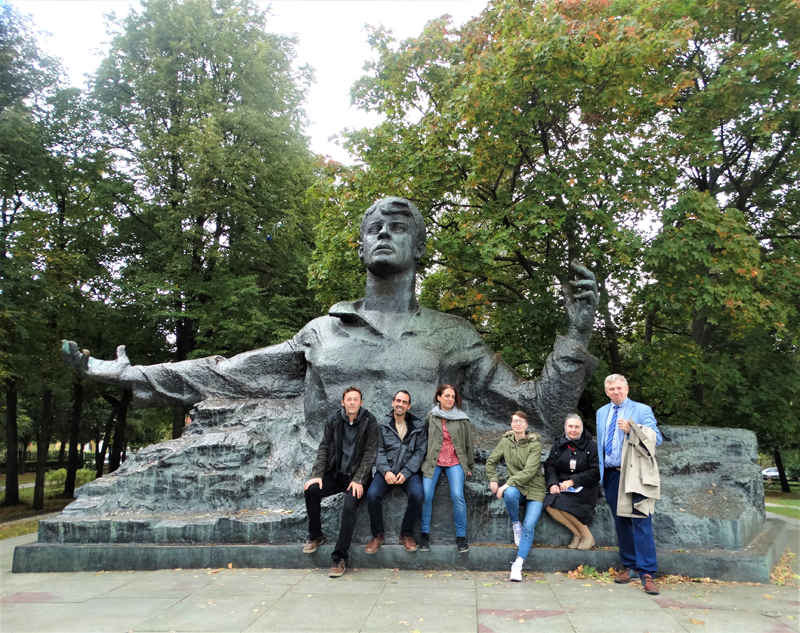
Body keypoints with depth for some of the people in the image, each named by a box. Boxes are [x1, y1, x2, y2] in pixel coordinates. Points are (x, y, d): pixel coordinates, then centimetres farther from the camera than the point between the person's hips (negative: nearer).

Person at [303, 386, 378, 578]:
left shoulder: (369, 421, -7)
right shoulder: (333, 420, 2)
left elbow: (370, 453, -9)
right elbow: (324, 448, 2)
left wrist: (358, 480, -18)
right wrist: (317, 474, -10)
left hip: (357, 476, -3)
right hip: (336, 474, 3)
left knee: (349, 507, -27)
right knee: (311, 490, -22)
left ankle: (340, 558, -16)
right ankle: (315, 535, 1)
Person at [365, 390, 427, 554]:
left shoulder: (417, 426, 7)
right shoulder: (382, 425, 6)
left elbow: (419, 452, 0)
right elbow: (379, 451, 0)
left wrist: (405, 473, -13)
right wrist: (385, 471, -17)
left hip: (409, 471, 0)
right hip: (386, 470, 0)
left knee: (417, 495, -29)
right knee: (372, 494, -27)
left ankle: (406, 535, -5)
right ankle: (377, 535, -3)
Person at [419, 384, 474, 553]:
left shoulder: (462, 418, 5)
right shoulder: (431, 417, 7)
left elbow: (468, 443, 10)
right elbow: (424, 439, 11)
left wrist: (469, 466, 13)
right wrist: (425, 460, 8)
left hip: (455, 462, 0)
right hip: (433, 461, 1)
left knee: (457, 496, -17)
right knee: (426, 495, -14)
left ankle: (461, 536, -2)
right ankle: (424, 534, 2)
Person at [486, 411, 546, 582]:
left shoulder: (535, 444, -9)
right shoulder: (506, 441, 3)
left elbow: (529, 471, -19)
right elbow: (491, 461, 15)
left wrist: (508, 484, -25)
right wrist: (493, 479, 2)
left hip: (534, 488, -2)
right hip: (515, 486, 2)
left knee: (529, 526, -19)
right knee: (509, 494, -34)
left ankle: (518, 564, -21)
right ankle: (516, 526, -8)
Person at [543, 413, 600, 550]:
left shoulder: (591, 446, 0)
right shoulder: (558, 444, 11)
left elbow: (596, 472, -7)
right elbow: (550, 466, 5)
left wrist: (573, 481, -17)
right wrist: (552, 483, -16)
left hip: (584, 489, -4)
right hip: (561, 487, 4)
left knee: (562, 503, -30)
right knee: (549, 504, -27)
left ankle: (587, 535, -7)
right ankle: (577, 533, -8)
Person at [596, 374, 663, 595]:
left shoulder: (642, 410, -2)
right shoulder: (602, 412, 14)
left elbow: (657, 438, -10)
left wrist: (631, 430, -23)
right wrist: (600, 470, 14)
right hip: (610, 475, 5)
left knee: (641, 522, -7)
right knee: (621, 523, 10)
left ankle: (647, 573, -3)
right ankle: (630, 567, 20)